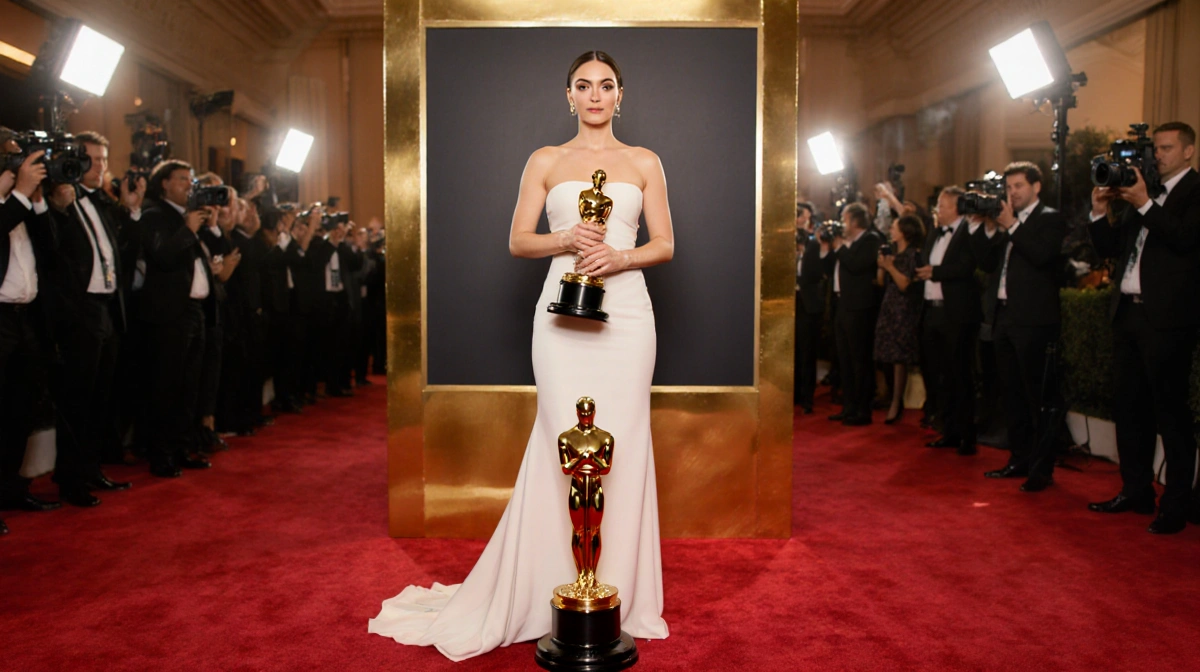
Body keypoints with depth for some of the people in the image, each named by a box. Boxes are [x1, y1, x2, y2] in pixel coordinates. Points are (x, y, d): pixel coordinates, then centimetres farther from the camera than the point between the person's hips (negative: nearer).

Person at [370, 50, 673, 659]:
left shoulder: (644, 163, 13)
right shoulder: (545, 162, 12)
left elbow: (665, 244, 8)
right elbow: (518, 241, 6)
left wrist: (621, 256, -11)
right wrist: (567, 240, -13)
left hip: (625, 311, 1)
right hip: (562, 310, -1)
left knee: (621, 444, 0)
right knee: (566, 443, -3)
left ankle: (617, 594, 14)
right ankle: (564, 592, 11)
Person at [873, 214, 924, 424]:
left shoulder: (913, 254, -6)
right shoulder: (892, 252, 16)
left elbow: (904, 284, -13)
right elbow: (882, 282, 15)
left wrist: (890, 266, -17)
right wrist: (881, 266, -1)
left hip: (904, 310, -8)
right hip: (888, 307, 8)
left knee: (899, 357, -9)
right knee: (891, 356, 5)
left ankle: (896, 405, -6)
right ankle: (895, 399, 10)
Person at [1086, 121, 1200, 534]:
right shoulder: (1139, 191, 17)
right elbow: (1109, 247, 16)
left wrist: (1144, 204, -20)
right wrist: (1101, 213, 1)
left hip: (1167, 318, -7)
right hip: (1128, 313, 8)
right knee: (1128, 408, 13)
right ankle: (1135, 492, 24)